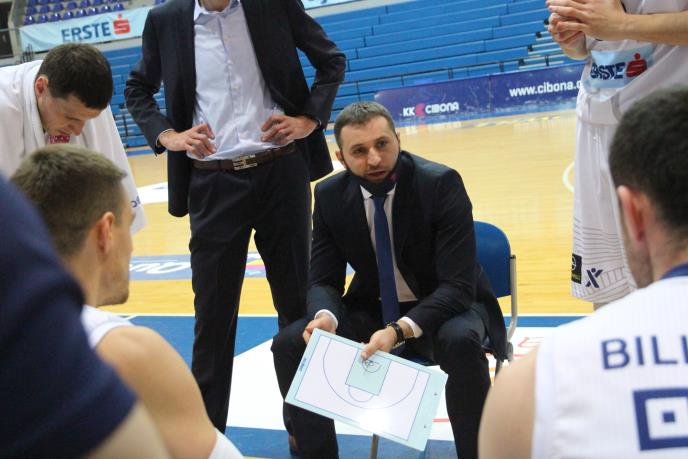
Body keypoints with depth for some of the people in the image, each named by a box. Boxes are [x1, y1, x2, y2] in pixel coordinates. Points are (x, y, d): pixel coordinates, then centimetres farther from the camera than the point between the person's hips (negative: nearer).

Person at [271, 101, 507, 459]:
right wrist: (325, 316, -28)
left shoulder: (440, 183, -20)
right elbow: (323, 280, -4)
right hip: (374, 309, 4)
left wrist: (401, 330, -39)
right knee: (289, 344, -14)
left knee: (462, 342, -37)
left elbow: (458, 285, -24)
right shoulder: (330, 196, -8)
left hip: (446, 306, -3)